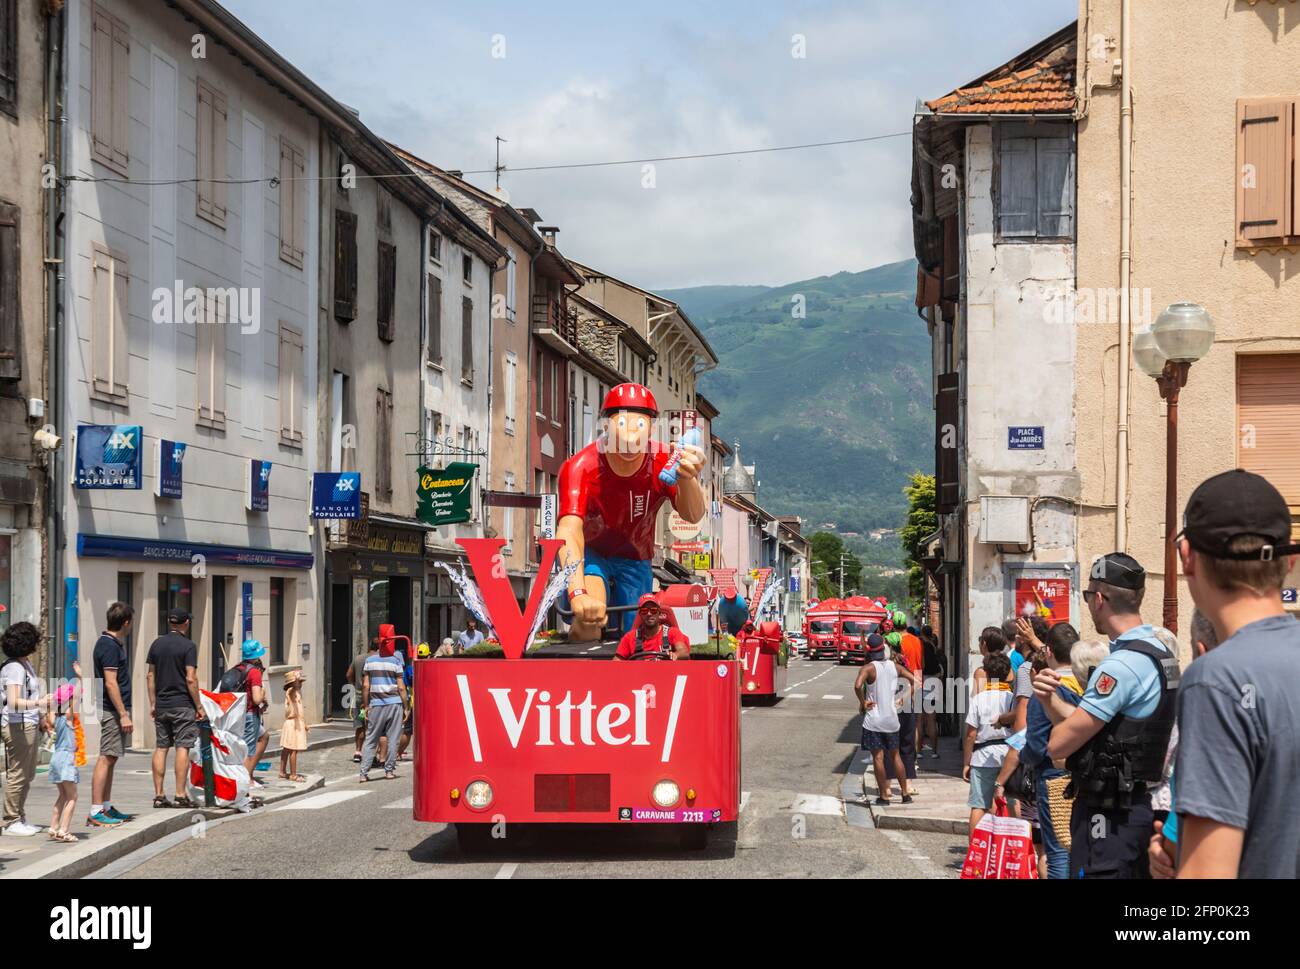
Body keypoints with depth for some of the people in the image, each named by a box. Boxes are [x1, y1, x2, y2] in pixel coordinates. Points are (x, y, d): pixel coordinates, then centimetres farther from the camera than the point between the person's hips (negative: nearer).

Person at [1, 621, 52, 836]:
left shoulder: (26, 664, 14)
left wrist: (40, 717, 30)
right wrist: (38, 703, -39)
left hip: (30, 725, 10)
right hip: (18, 726, -10)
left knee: (27, 775, 16)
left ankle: (20, 819, 24)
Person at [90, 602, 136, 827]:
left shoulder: (113, 643, 15)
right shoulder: (109, 646, -17)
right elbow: (110, 683, -21)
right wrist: (123, 714, -21)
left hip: (115, 709, 11)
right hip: (113, 710, -11)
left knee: (110, 759, 14)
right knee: (106, 759, -10)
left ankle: (106, 807, 20)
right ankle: (96, 812, -10)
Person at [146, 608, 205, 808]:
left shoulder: (157, 644, 8)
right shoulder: (188, 646, -9)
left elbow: (151, 676, 10)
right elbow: (191, 679, -13)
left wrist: (152, 703, 16)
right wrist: (199, 706, -7)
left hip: (161, 705, 5)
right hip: (182, 704, -5)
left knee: (160, 747, 7)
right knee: (182, 747, -3)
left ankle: (158, 795, 7)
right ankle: (180, 795, -6)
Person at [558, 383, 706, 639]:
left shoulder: (664, 461, -22)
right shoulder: (581, 467, -31)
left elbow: (693, 515, -36)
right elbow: (569, 529, -44)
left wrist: (687, 479, -61)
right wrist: (578, 593, -61)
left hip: (634, 560, 4)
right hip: (589, 553, -4)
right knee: (588, 625, -32)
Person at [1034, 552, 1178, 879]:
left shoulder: (1122, 665, -21)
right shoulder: (1160, 652, 12)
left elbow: (1059, 744, -19)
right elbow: (1095, 727, 16)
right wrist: (1051, 699, 1)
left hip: (1106, 815, -10)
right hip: (1139, 805, 10)